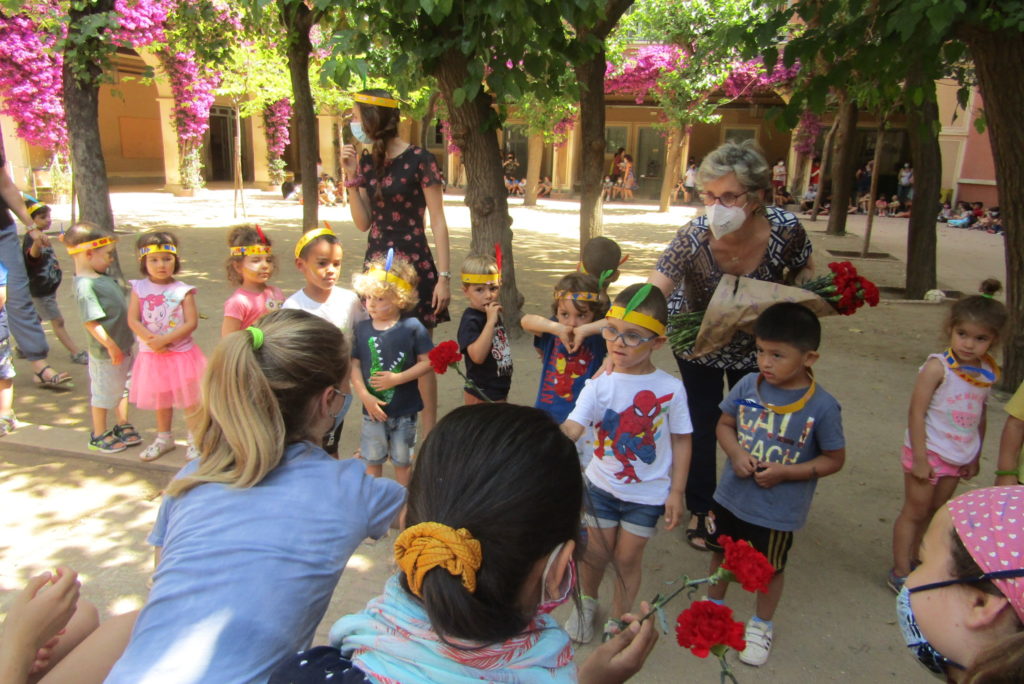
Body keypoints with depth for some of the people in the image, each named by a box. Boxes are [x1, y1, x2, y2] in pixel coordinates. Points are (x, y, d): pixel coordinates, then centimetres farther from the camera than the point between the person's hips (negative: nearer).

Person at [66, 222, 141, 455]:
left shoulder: (101, 277, 6)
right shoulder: (85, 285, -23)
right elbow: (91, 322, -26)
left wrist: (124, 344, 20)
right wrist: (110, 345, -23)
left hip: (123, 346, 9)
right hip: (106, 353, -9)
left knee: (123, 387, 21)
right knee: (104, 393, 7)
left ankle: (122, 426, 38)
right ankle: (99, 436, 24)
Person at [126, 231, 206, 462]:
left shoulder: (182, 291, -8)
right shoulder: (139, 288, -1)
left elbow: (191, 322, -14)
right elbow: (133, 320, -5)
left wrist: (165, 339, -20)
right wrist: (151, 340, -18)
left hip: (181, 353, -3)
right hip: (152, 355, 3)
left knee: (189, 399, 2)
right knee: (160, 399, 18)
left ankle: (195, 439, 17)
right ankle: (164, 438, 35)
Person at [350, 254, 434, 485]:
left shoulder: (412, 327, -11)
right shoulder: (362, 328, -4)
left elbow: (427, 362, -12)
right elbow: (354, 365, -4)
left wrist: (396, 378, -20)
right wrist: (365, 396, -15)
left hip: (405, 409, -2)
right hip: (373, 408, 2)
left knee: (402, 460, 15)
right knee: (372, 460, 16)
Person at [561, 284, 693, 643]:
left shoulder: (670, 389, -15)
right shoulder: (599, 386, -16)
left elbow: (681, 440, -5)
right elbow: (572, 428, -27)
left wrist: (676, 491, -4)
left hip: (648, 493, 0)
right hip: (602, 484, 1)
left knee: (628, 556, 11)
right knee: (596, 551, 14)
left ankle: (619, 620, 37)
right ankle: (587, 603, 46)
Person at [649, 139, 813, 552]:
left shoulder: (785, 229, -29)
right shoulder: (694, 238, -35)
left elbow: (804, 271, -5)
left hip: (757, 343, 2)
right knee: (702, 423, 6)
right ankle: (700, 509, 28)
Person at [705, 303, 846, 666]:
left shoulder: (822, 406, -20)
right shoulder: (748, 386, -12)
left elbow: (834, 459, -11)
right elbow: (725, 424, 1)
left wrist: (785, 472, -22)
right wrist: (736, 453, -18)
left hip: (778, 510, -3)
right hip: (731, 495, 3)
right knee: (721, 551, 24)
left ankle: (761, 625, 46)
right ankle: (714, 604, 52)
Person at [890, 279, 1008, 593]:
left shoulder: (988, 373, 0)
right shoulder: (938, 367, -19)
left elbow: (980, 417, 11)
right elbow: (916, 412, -19)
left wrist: (974, 458, 15)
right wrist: (920, 458, -19)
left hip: (959, 457, 6)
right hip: (929, 451, -6)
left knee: (935, 511, 16)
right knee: (915, 511, 3)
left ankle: (913, 560, 30)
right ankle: (900, 573, 13)